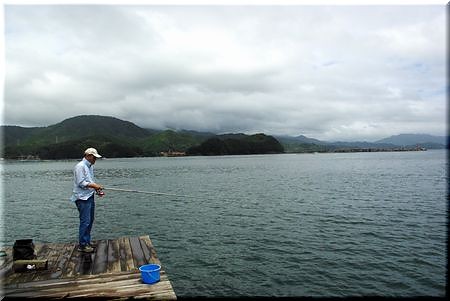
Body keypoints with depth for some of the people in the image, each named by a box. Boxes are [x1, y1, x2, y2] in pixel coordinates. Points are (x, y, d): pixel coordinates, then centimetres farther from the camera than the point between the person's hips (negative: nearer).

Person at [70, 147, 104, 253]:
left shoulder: (90, 166, 16)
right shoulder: (80, 166, -12)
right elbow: (81, 183, -18)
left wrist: (97, 189, 10)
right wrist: (94, 185, -21)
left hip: (90, 196, 10)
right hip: (82, 198, -10)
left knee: (90, 220, 13)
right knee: (85, 221, -8)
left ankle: (87, 242, 24)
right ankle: (82, 245, 0)